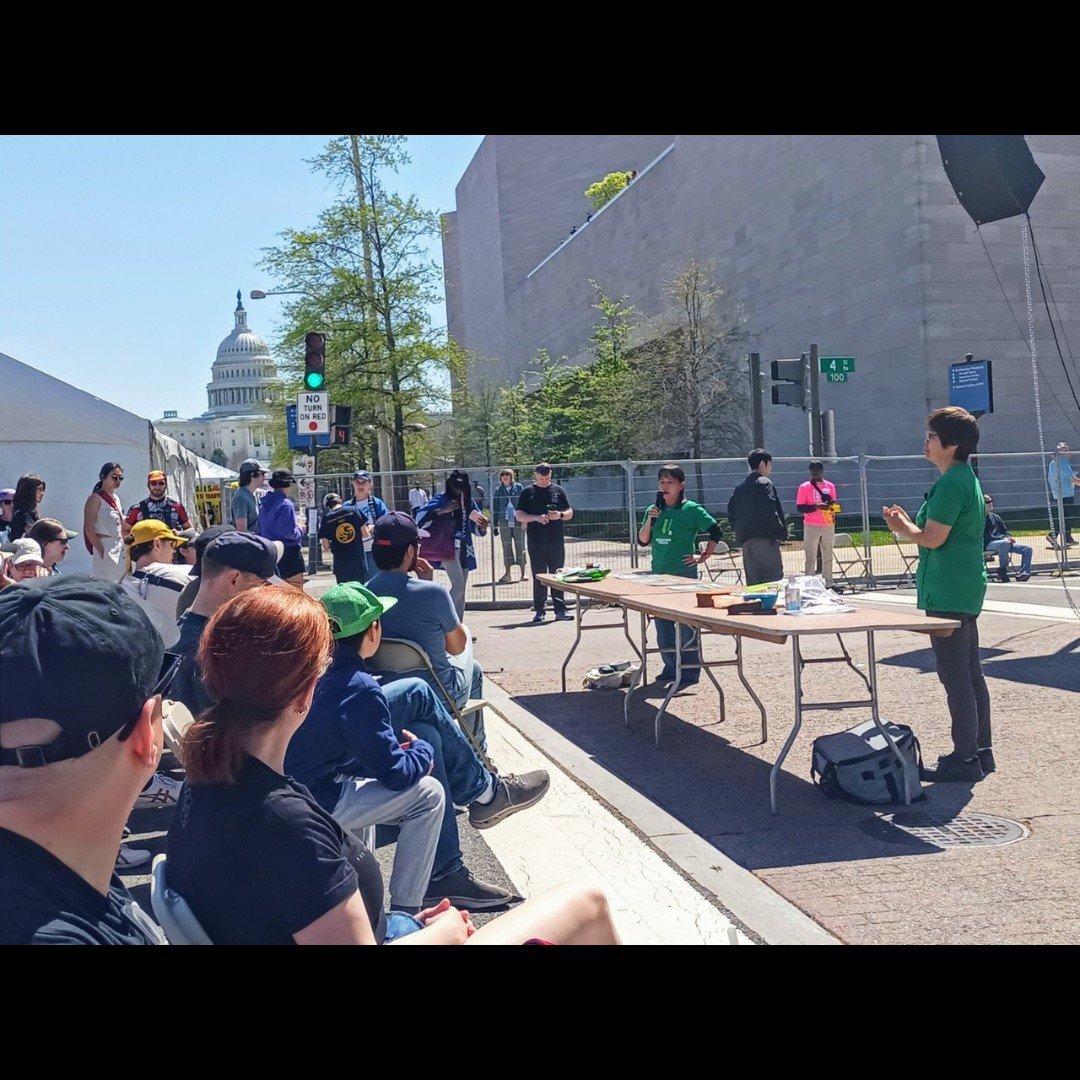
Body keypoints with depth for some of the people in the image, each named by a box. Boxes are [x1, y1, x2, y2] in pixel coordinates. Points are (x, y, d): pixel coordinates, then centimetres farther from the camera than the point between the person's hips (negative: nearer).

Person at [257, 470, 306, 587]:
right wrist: (300, 528, -4)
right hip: (288, 554, -8)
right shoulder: (285, 504, -16)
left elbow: (258, 531, 11)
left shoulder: (264, 506, 8)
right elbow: (289, 533, -22)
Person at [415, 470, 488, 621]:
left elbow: (476, 528, 20)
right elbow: (420, 516, -18)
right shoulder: (441, 500, -5)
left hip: (465, 550, 6)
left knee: (461, 591, 9)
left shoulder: (469, 502, 11)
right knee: (458, 586, -18)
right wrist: (442, 511, -24)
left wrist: (483, 527, -3)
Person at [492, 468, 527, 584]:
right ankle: (507, 573, 13)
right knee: (506, 547, 6)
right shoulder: (498, 491, 7)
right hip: (504, 523, 2)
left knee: (520, 546, 1)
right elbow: (495, 509, 9)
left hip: (518, 521, -2)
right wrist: (495, 526, 6)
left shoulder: (519, 488, 2)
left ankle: (523, 573, 7)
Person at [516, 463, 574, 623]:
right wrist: (536, 517, -15)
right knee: (539, 576, 2)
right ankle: (539, 611, 7)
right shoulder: (528, 492, 4)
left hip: (556, 540, 2)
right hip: (536, 542, -1)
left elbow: (570, 513, 13)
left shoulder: (558, 491, 10)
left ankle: (560, 609, 7)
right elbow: (518, 515, 0)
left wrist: (560, 515, -9)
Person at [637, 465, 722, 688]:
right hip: (658, 575, 6)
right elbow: (642, 541, 9)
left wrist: (704, 556, -7)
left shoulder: (691, 509, -6)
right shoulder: (654, 510, 10)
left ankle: (690, 672, 5)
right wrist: (650, 520, -5)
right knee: (662, 624, 11)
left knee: (686, 625, -3)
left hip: (684, 575, -6)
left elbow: (715, 531, -5)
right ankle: (671, 668, 23)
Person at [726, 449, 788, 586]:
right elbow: (770, 511, -17)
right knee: (773, 577, -7)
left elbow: (731, 514, 13)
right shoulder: (764, 483, -6)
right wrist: (782, 532, -8)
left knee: (752, 580, 9)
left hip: (745, 539, 7)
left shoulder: (740, 487, 16)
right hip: (765, 539, -7)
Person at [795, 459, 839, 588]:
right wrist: (816, 507, -21)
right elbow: (800, 507, -8)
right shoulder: (804, 487, -3)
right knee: (810, 557, -4)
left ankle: (828, 584, 15)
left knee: (827, 556, 9)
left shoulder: (830, 486, 9)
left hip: (828, 525, 4)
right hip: (811, 526, -4)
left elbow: (834, 504, 18)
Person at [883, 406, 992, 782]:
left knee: (956, 677, -4)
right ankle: (981, 750, 24)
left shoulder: (950, 483, -17)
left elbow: (933, 538, -19)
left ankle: (965, 759, 3)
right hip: (967, 590, 11)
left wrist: (902, 526, -2)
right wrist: (909, 523, 13)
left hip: (947, 593, -11)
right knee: (971, 673, 15)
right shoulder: (967, 478, 15)